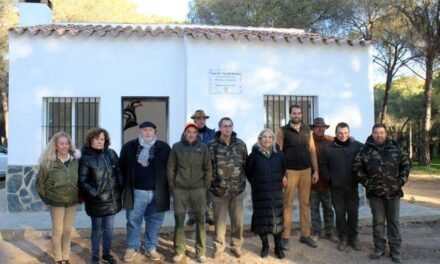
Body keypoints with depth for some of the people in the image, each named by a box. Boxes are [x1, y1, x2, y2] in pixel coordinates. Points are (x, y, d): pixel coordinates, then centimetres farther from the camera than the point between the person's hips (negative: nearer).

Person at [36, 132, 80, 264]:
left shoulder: (76, 160, -3)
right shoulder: (48, 162, -11)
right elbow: (40, 183, -2)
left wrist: (80, 195, 4)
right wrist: (46, 198, 0)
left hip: (72, 201, 3)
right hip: (56, 202, -3)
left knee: (67, 230, 14)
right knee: (58, 230, 6)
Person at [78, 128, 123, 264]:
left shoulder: (111, 153, 2)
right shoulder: (86, 157, -10)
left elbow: (119, 172, 8)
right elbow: (82, 181, -11)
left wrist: (119, 190, 3)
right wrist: (94, 193, -16)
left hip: (112, 199, 4)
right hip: (97, 200, -4)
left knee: (109, 229, 15)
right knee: (97, 229, 10)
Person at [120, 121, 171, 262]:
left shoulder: (164, 147, 2)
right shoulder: (129, 147, 2)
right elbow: (122, 167, 6)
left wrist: (166, 187, -1)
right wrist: (126, 185, 2)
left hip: (157, 192, 1)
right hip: (136, 191, 0)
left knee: (154, 221, 11)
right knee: (133, 220, 9)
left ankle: (151, 248, 26)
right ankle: (132, 247, 26)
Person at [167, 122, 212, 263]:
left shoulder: (202, 147, 2)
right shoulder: (176, 147, 1)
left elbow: (208, 169, 5)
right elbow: (170, 169, 4)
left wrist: (205, 186, 0)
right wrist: (172, 187, 0)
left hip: (198, 190, 0)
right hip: (180, 190, 0)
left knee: (200, 221, 6)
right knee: (179, 221, 4)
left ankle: (201, 251, 18)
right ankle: (179, 251, 18)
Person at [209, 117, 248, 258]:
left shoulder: (240, 144, 1)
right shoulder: (212, 145, -6)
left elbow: (246, 163, 8)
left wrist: (242, 179, 8)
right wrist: (211, 182, -1)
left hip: (237, 188, 2)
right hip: (219, 188, -2)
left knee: (238, 219, 10)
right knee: (219, 219, 9)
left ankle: (236, 245, 28)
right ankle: (219, 246, 26)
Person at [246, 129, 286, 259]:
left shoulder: (279, 154, 2)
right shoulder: (254, 155, -5)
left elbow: (284, 170, 13)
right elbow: (248, 173, 3)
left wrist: (280, 182, 6)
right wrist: (257, 184, 3)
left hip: (276, 192, 2)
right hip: (260, 193, -1)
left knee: (277, 218, 4)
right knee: (262, 217, 4)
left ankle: (278, 246, 18)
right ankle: (265, 246, 22)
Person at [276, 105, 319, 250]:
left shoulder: (307, 131, 10)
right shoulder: (283, 131, -2)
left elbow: (312, 151, 10)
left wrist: (315, 170, 4)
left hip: (306, 170, 4)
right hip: (290, 171, -4)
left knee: (305, 203, 10)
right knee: (288, 203, 1)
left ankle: (305, 235, 20)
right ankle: (285, 237, 9)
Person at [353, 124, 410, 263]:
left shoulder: (395, 148, 5)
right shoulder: (366, 150, -1)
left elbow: (405, 164, 11)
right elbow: (357, 167, 1)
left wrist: (401, 180, 2)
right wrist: (366, 182, -4)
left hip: (393, 191, 1)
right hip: (375, 192, -1)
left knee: (393, 221, 9)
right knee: (378, 221, 8)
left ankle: (395, 250, 19)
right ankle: (379, 248, 20)